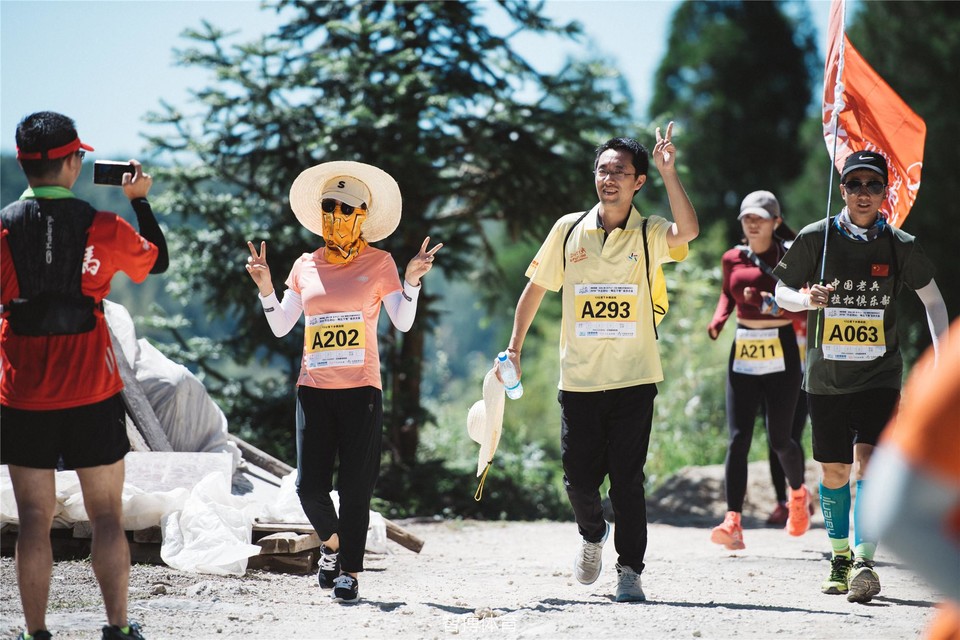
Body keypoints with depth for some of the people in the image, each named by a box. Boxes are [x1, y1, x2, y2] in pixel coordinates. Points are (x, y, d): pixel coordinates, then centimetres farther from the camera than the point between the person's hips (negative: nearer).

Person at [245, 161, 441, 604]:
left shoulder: (378, 263, 4)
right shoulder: (305, 266, 12)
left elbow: (402, 322, -4)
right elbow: (281, 326, 11)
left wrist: (411, 281, -17)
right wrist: (265, 285, 0)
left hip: (360, 388, -3)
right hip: (313, 388, 3)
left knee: (355, 486, -5)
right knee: (310, 486, -4)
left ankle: (349, 571, 3)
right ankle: (331, 542, 25)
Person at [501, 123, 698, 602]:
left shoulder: (648, 235, -1)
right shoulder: (569, 229, 6)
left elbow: (688, 231, -24)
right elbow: (536, 288, 14)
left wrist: (668, 171, -25)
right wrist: (514, 348, 10)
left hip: (634, 378, -2)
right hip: (579, 379, 2)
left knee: (627, 477, -5)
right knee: (579, 477, 2)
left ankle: (630, 570, 4)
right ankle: (593, 535, 32)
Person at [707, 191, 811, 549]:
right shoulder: (732, 259, 8)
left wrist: (774, 306, -26)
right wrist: (718, 320, 5)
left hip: (781, 353, -3)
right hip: (743, 353, 3)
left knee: (779, 439, 2)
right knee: (738, 439, -8)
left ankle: (798, 494, 34)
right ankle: (733, 523, -14)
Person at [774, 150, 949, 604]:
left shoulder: (901, 246, -4)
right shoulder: (816, 238, -4)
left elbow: (932, 299, 9)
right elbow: (781, 293, 4)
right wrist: (808, 299, -18)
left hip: (879, 374, -1)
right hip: (826, 374, 1)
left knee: (868, 461, -18)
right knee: (834, 471, 8)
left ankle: (864, 562, -22)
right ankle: (840, 557, 27)